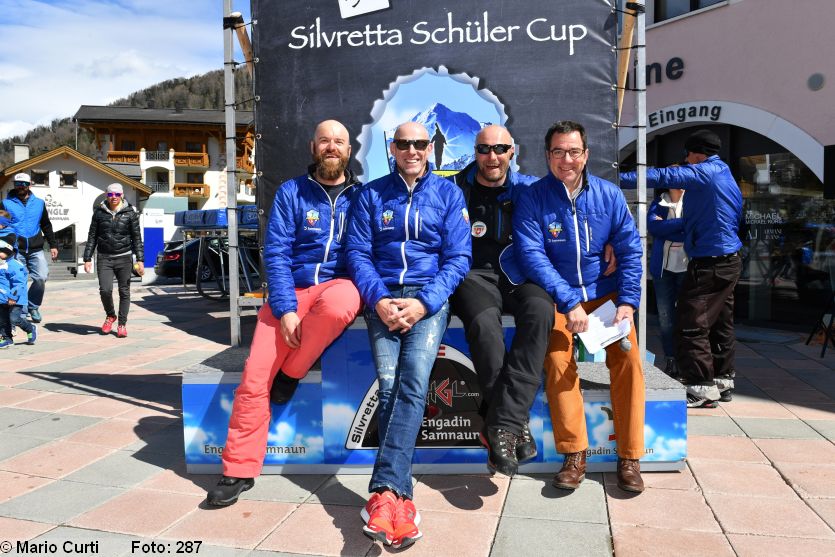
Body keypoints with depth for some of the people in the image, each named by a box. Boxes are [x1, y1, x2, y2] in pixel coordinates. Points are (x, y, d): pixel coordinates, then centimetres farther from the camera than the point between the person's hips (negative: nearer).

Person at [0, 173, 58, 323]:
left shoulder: (39, 203, 12)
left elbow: (46, 225, 17)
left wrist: (53, 245, 12)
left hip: (36, 250, 1)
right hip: (16, 250, -1)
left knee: (41, 278, -10)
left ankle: (33, 306, 11)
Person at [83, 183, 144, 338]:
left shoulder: (130, 213, 2)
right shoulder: (99, 212, 6)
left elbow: (137, 238, 3)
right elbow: (92, 237, 10)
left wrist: (140, 260, -4)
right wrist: (87, 258, 5)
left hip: (124, 257, -1)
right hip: (104, 258, 1)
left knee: (124, 291, 3)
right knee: (105, 290, -11)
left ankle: (122, 324, 15)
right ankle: (110, 316, 17)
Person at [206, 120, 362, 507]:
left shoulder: (361, 195, 8)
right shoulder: (291, 192, 7)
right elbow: (276, 253, 0)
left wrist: (369, 293, -15)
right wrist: (285, 309, -12)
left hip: (339, 285, -1)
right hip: (290, 291, 1)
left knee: (337, 305, -39)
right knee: (254, 377, -14)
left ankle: (291, 373, -10)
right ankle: (239, 470, 4)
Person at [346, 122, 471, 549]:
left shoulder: (448, 194, 11)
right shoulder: (371, 194, 14)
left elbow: (458, 257, 3)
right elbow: (357, 252, 7)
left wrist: (424, 302, -12)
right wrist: (378, 299, -11)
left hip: (429, 298, -1)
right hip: (383, 298, 1)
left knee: (413, 382, -25)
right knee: (389, 385, -19)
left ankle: (383, 493, -29)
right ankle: (400, 499, -18)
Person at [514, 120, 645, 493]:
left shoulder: (608, 194, 4)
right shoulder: (533, 198, -5)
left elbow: (630, 250, 4)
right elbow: (531, 255, -14)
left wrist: (627, 302, -9)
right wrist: (569, 303, -21)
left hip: (605, 294, 2)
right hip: (557, 298, -2)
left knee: (628, 357, -19)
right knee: (557, 360, -25)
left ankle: (629, 458, -6)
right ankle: (574, 455, -11)